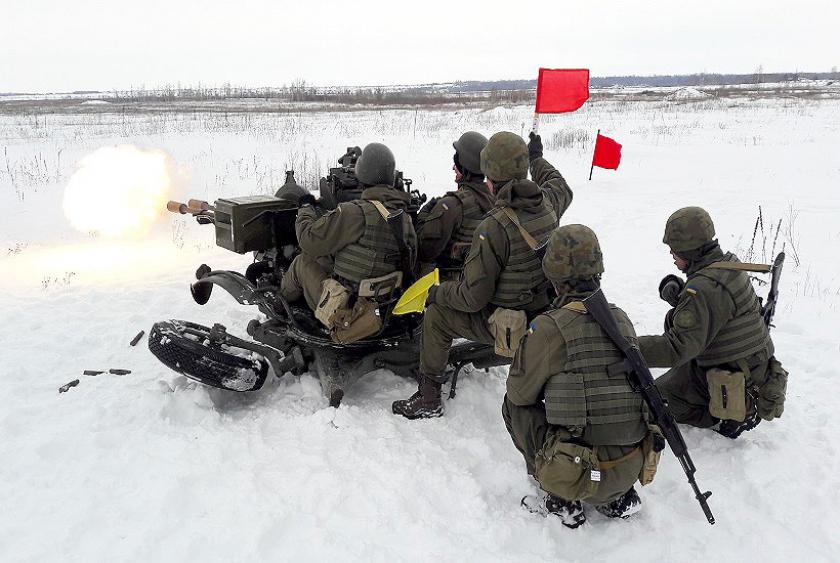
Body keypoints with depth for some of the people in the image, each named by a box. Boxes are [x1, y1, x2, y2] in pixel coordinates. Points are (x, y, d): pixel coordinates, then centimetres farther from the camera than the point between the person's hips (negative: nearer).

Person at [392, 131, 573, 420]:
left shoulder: (493, 228, -28)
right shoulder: (547, 202, -7)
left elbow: (472, 297, -23)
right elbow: (563, 187, 22)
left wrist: (439, 293, -3)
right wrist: (538, 160, 38)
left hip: (510, 328, -7)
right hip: (549, 314, 7)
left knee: (436, 315, 7)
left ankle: (428, 399, 16)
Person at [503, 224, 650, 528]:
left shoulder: (548, 327, -15)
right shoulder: (622, 319, 3)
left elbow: (521, 391, -3)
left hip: (579, 474, -6)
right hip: (630, 470, 6)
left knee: (514, 403, 11)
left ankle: (561, 500, 11)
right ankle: (618, 498, 21)